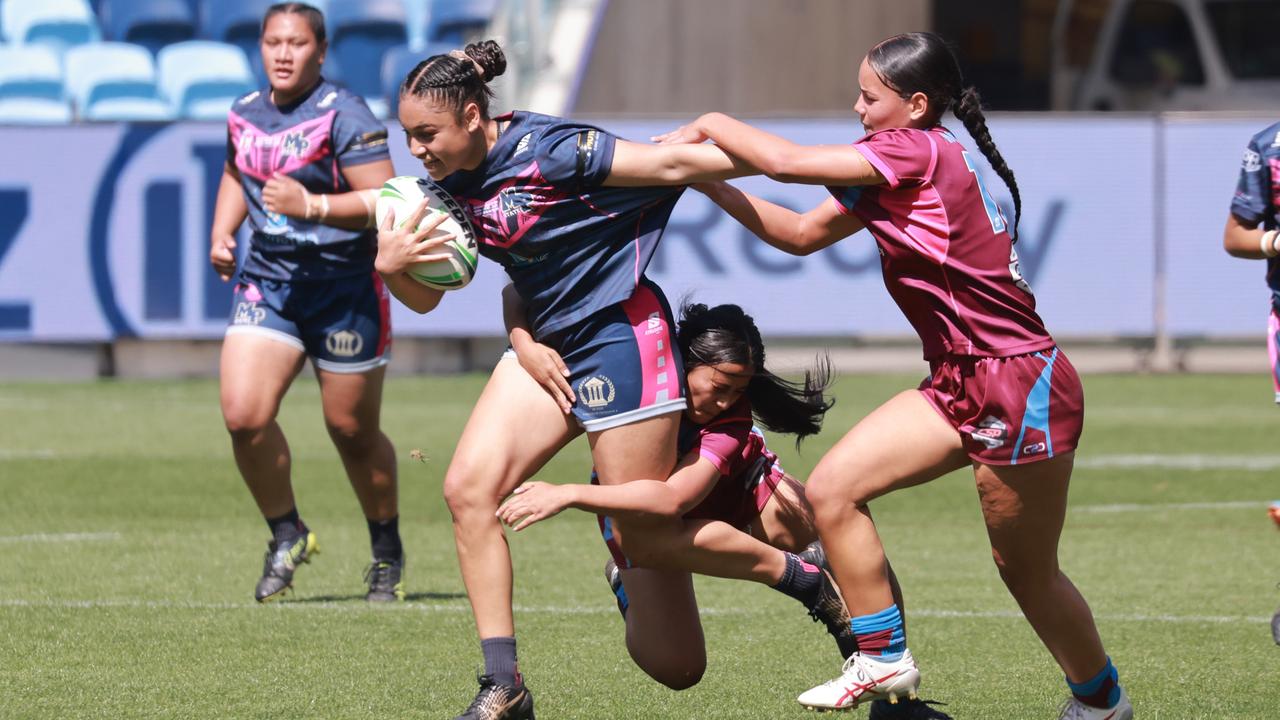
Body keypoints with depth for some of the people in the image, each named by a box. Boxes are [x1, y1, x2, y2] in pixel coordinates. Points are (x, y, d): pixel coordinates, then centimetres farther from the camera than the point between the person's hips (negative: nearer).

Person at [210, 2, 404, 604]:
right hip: (266, 282, 5)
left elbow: (385, 201, -19)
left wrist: (312, 205, -29)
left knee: (352, 430, 5)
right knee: (242, 414, -14)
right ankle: (287, 535, 8)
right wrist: (220, 234, 12)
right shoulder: (244, 114, 6)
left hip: (345, 288, -5)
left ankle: (388, 552, 27)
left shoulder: (343, 115, -14)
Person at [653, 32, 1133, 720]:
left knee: (1025, 570, 4)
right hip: (961, 386, 9)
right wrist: (710, 183, 7)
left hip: (1020, 388, -9)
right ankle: (883, 661, 6)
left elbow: (787, 162, -19)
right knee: (831, 489, -1)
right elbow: (802, 233, 15)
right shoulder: (899, 170, 10)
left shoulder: (919, 151, -17)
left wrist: (709, 125, -3)